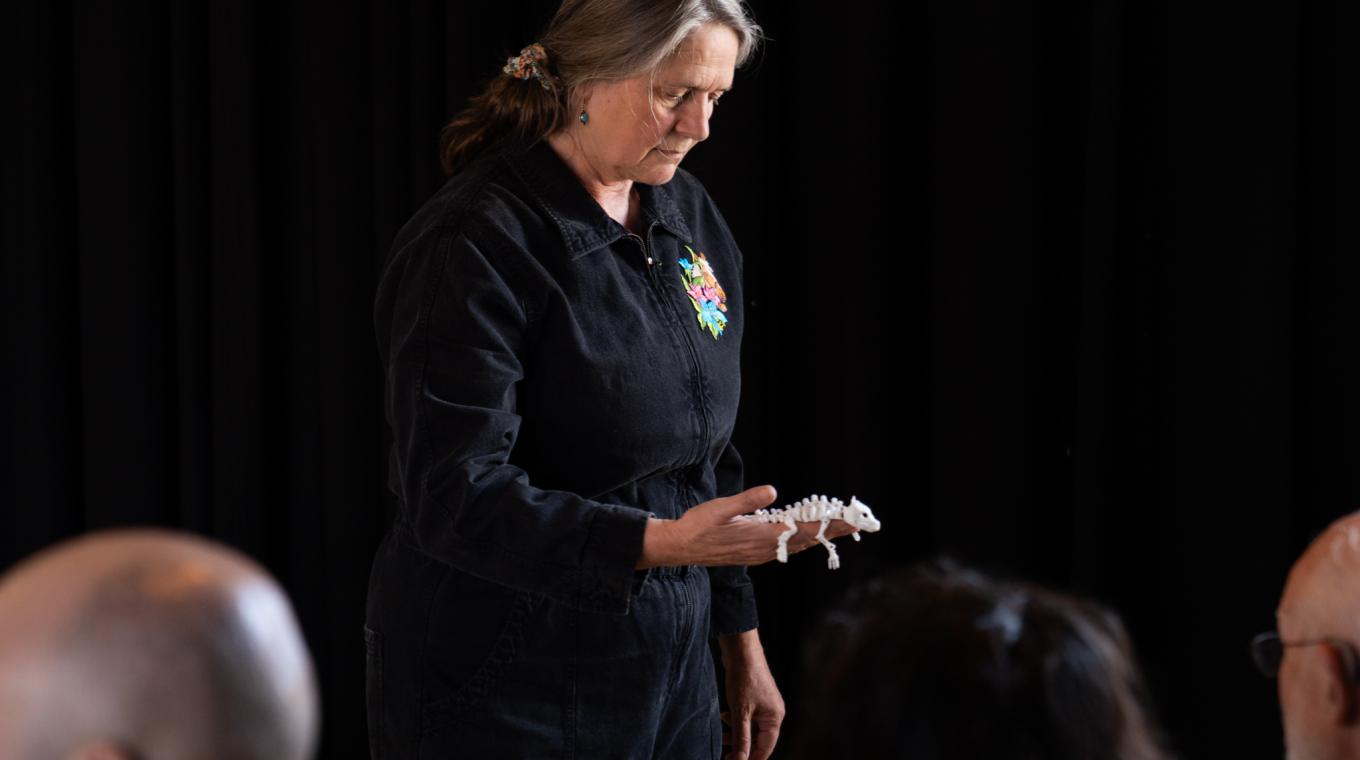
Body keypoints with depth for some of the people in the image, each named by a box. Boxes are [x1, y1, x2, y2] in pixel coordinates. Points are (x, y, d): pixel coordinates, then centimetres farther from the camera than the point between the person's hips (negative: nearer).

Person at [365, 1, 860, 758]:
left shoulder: (692, 218, 7)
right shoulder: (478, 241, -17)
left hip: (672, 679, 7)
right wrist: (661, 542, -34)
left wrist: (742, 644, 16)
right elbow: (457, 501, -24)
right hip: (508, 697, -7)